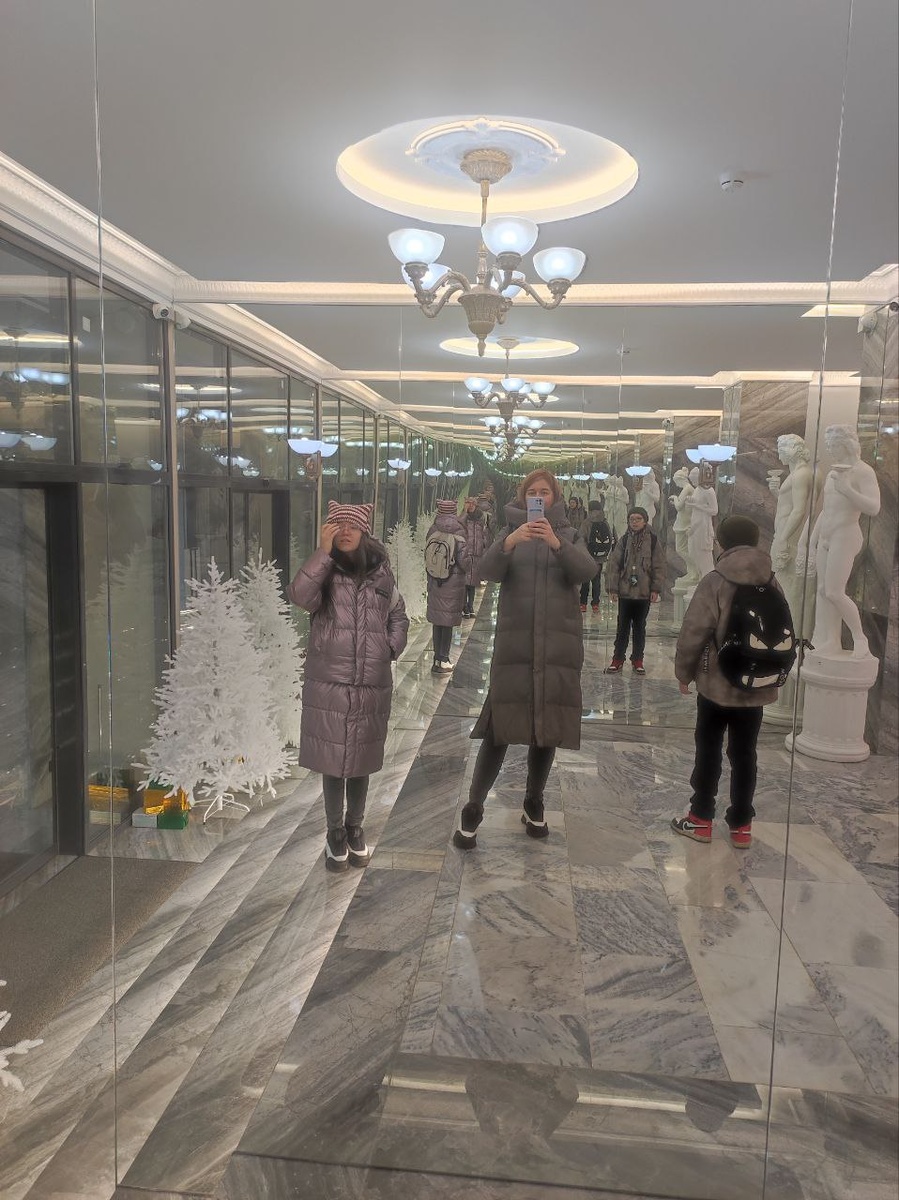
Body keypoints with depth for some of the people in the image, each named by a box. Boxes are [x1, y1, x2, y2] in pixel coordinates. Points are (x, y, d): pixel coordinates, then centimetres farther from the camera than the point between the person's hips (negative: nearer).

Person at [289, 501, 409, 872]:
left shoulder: (380, 573, 4)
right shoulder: (324, 571, -2)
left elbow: (399, 616, 17)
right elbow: (301, 596, -24)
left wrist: (392, 647, 2)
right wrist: (323, 551, -22)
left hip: (372, 684, 2)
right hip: (329, 683, -2)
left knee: (361, 761, 14)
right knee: (332, 761, 6)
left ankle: (355, 827, 33)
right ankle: (335, 831, 25)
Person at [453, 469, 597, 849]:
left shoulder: (568, 535, 11)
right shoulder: (510, 532, 9)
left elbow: (587, 571, -10)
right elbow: (488, 570, -10)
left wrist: (556, 543, -27)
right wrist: (510, 543, -30)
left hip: (558, 644, 2)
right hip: (514, 643, -1)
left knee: (548, 729, 9)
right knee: (498, 729, -6)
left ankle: (534, 804, 27)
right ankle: (473, 810, 6)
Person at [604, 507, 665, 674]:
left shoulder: (653, 541, -2)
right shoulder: (624, 541, 0)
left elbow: (659, 566, -2)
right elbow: (613, 564, -2)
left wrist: (656, 589, -7)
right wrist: (612, 588, -7)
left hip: (644, 592, 0)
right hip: (624, 591, 1)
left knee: (640, 627, 11)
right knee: (623, 626, 8)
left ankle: (637, 660, 20)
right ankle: (618, 659, 16)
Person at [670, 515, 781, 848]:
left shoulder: (715, 582, -14)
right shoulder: (772, 583, 1)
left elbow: (694, 632, -15)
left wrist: (684, 672, -2)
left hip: (717, 683, -4)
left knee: (708, 750, 9)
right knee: (744, 753, 12)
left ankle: (701, 819, 17)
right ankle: (741, 825, 19)